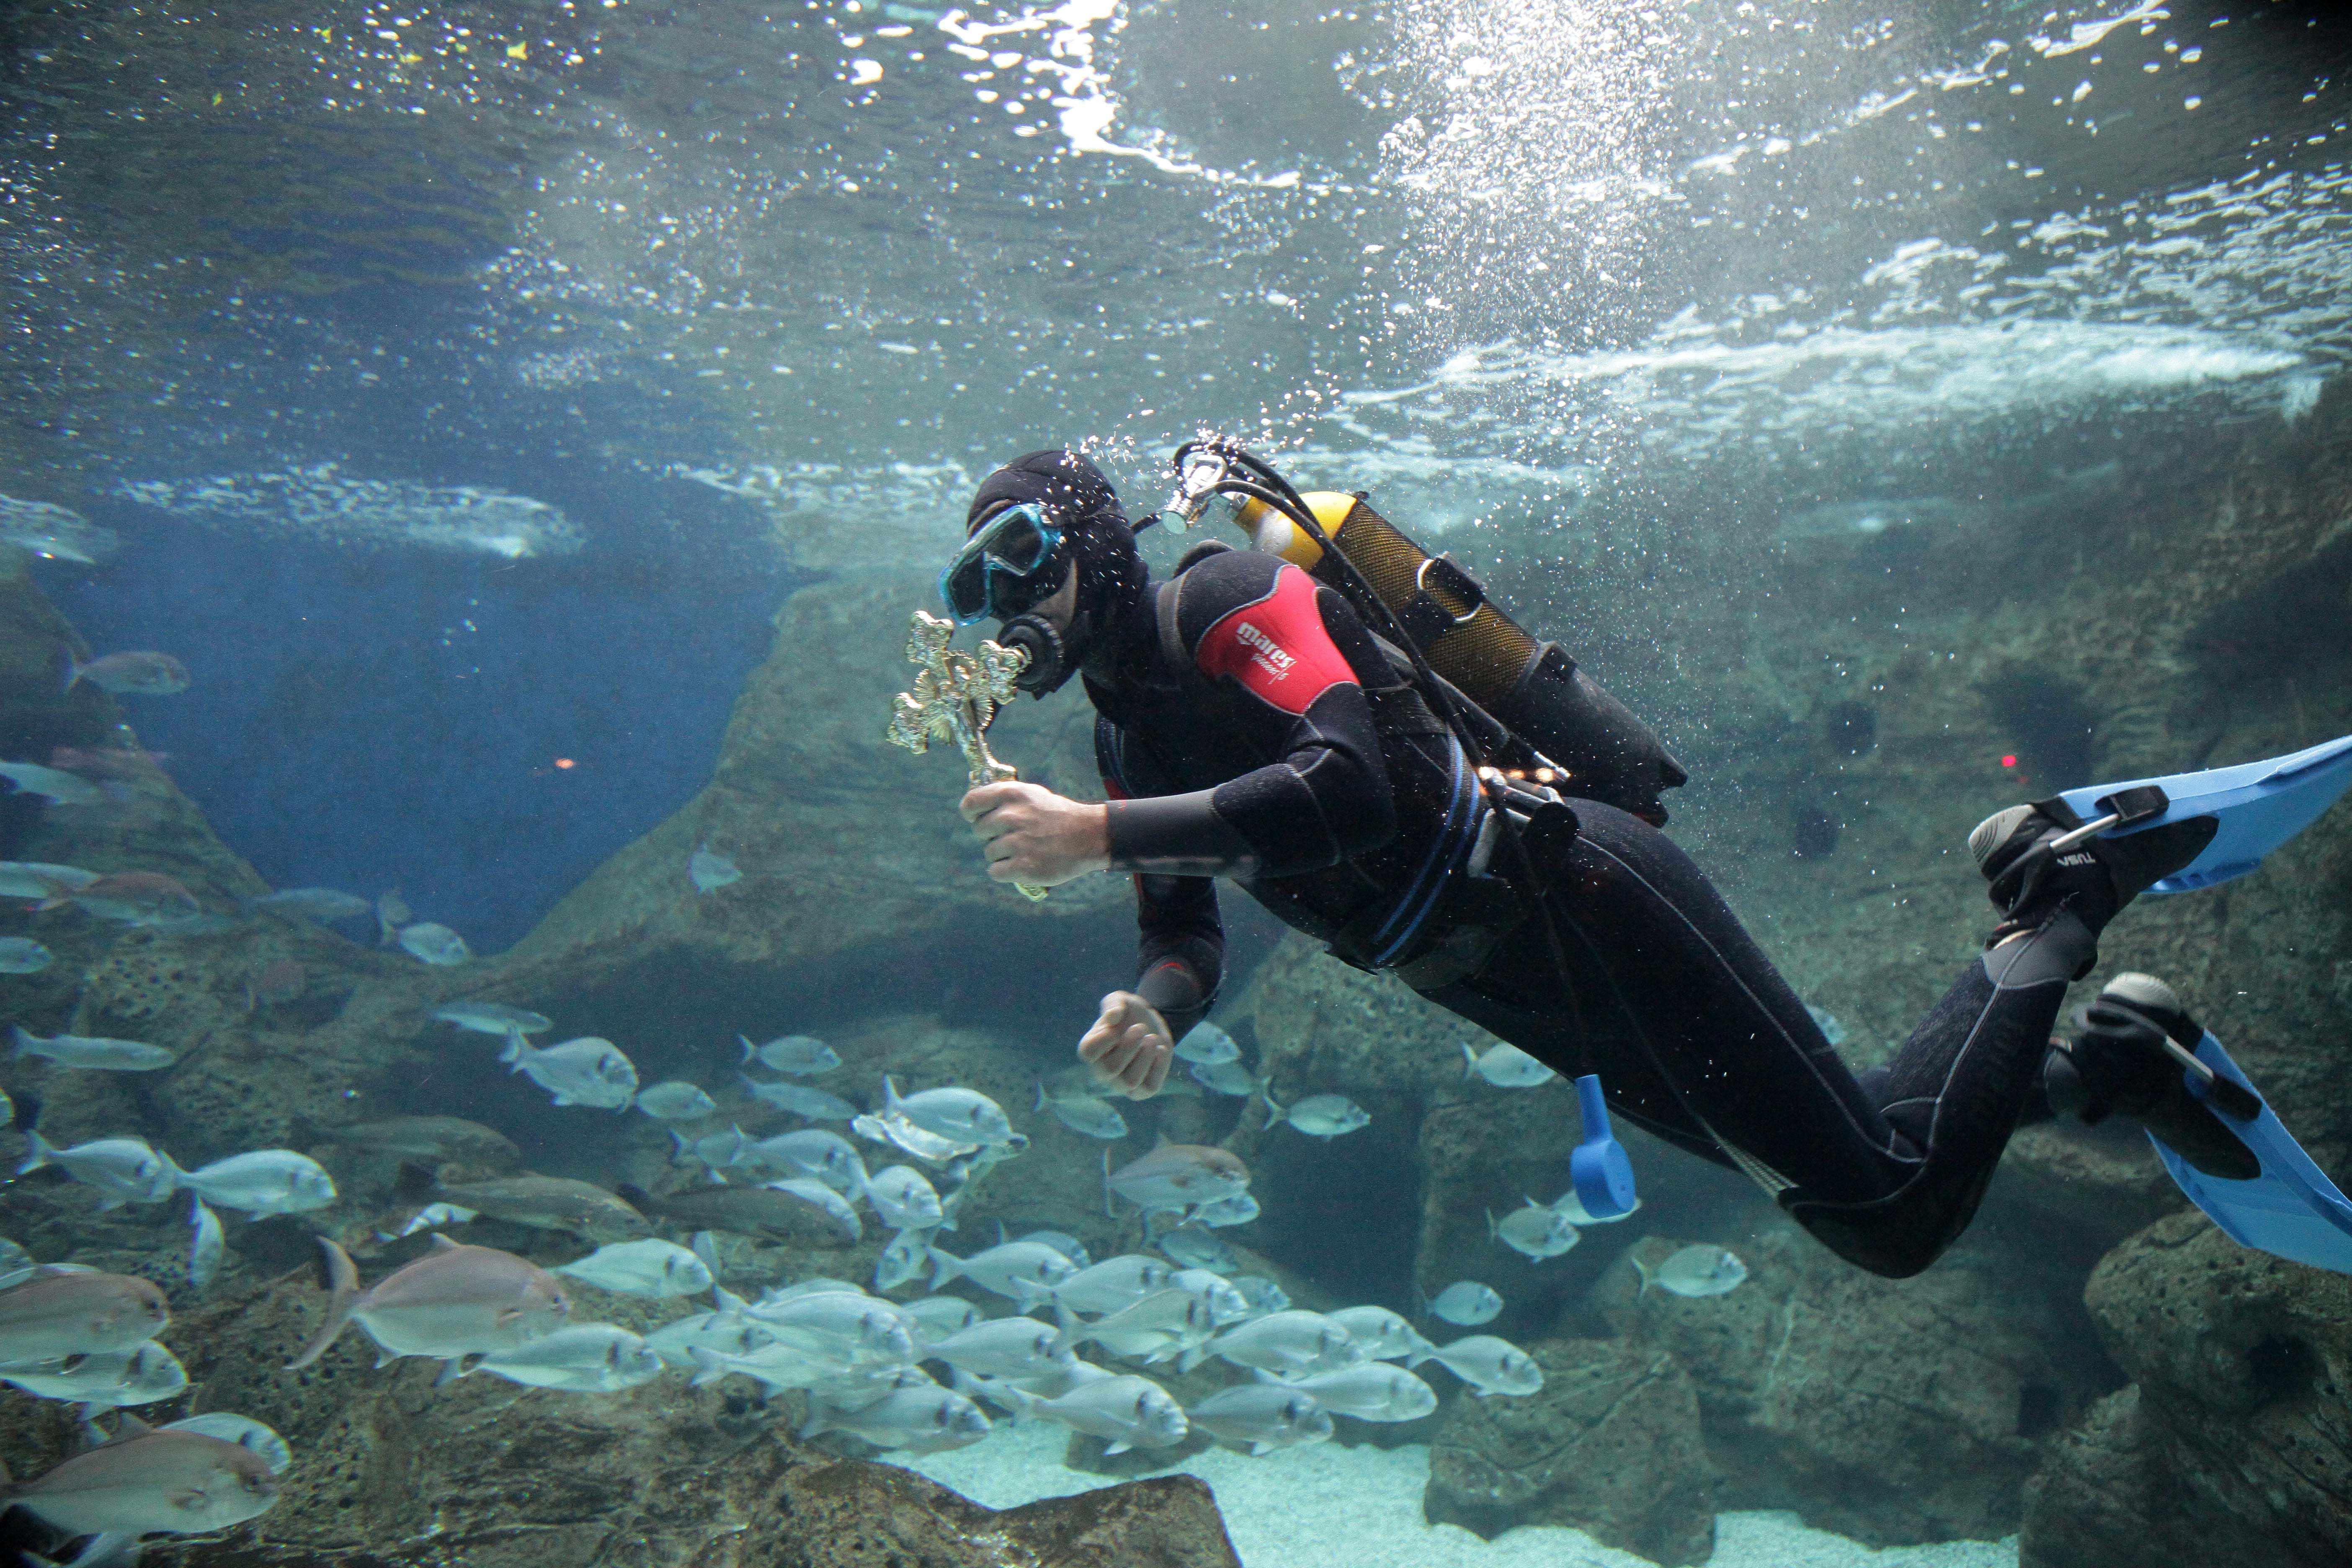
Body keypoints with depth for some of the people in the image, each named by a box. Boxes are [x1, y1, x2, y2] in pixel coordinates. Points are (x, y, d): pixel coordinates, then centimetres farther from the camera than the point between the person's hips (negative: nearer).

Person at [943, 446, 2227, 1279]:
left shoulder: (1221, 596, -12)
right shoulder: (1124, 742, 14)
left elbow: (1344, 788, -28)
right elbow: (1186, 934, 8)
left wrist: (1098, 835, -27)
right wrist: (1147, 1017, -14)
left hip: (1572, 896, -8)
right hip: (1512, 993, 8)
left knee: (1893, 1199, -8)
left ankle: (2058, 900, 10)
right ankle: (2109, 1065, 30)